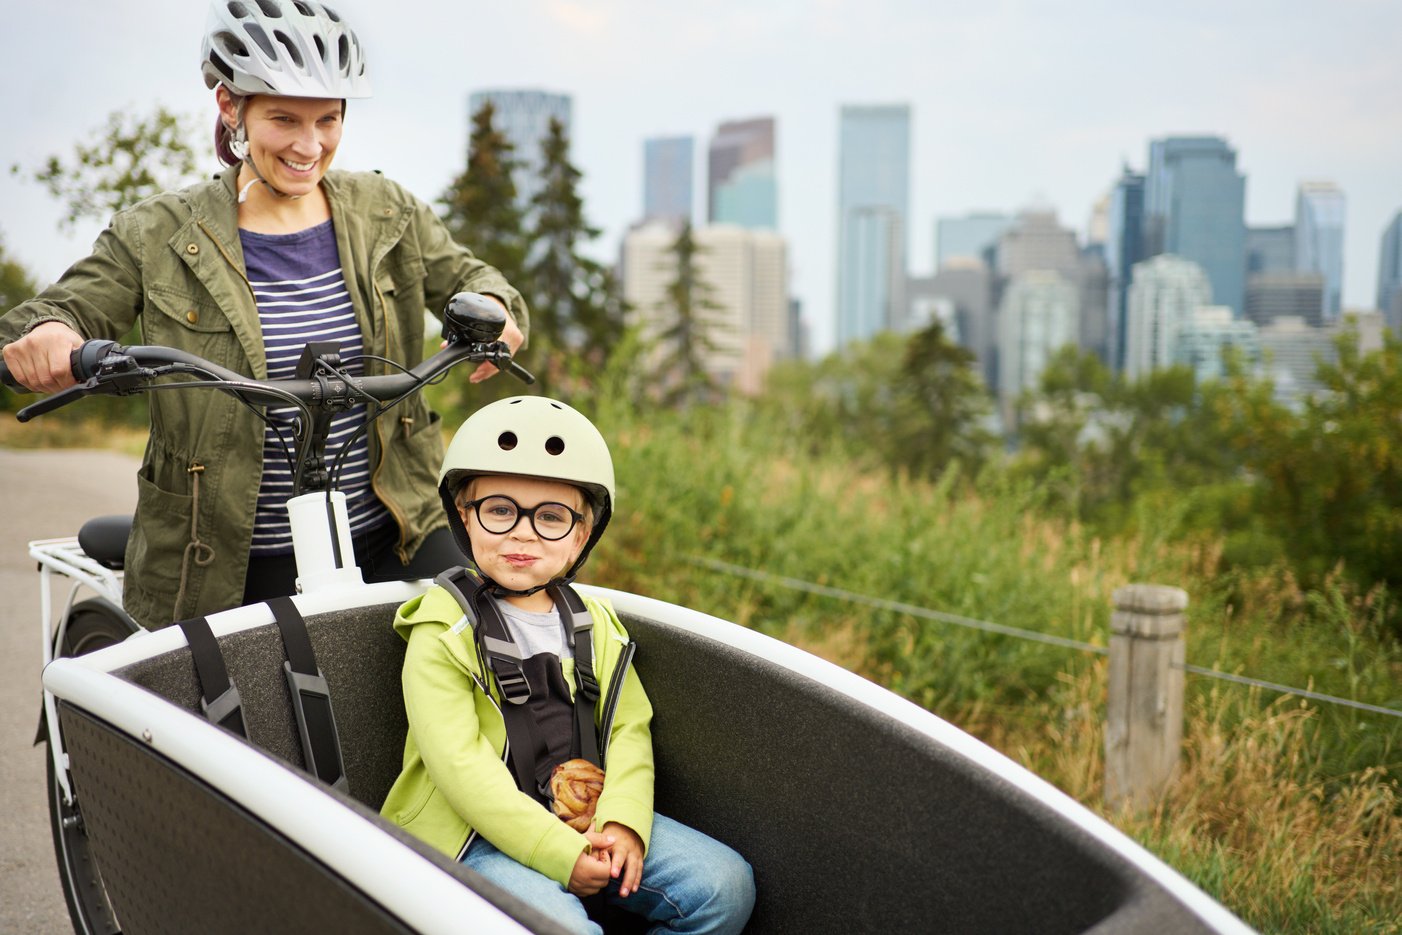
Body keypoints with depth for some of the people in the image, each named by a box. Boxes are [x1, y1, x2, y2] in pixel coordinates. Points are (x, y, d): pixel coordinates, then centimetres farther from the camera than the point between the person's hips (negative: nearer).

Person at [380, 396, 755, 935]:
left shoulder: (592, 624, 10)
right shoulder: (443, 633, -9)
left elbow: (629, 728, 5)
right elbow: (460, 766, -17)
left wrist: (624, 823, -14)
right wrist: (561, 853, -23)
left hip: (585, 823, 6)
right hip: (474, 833, -6)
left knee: (726, 885, -5)